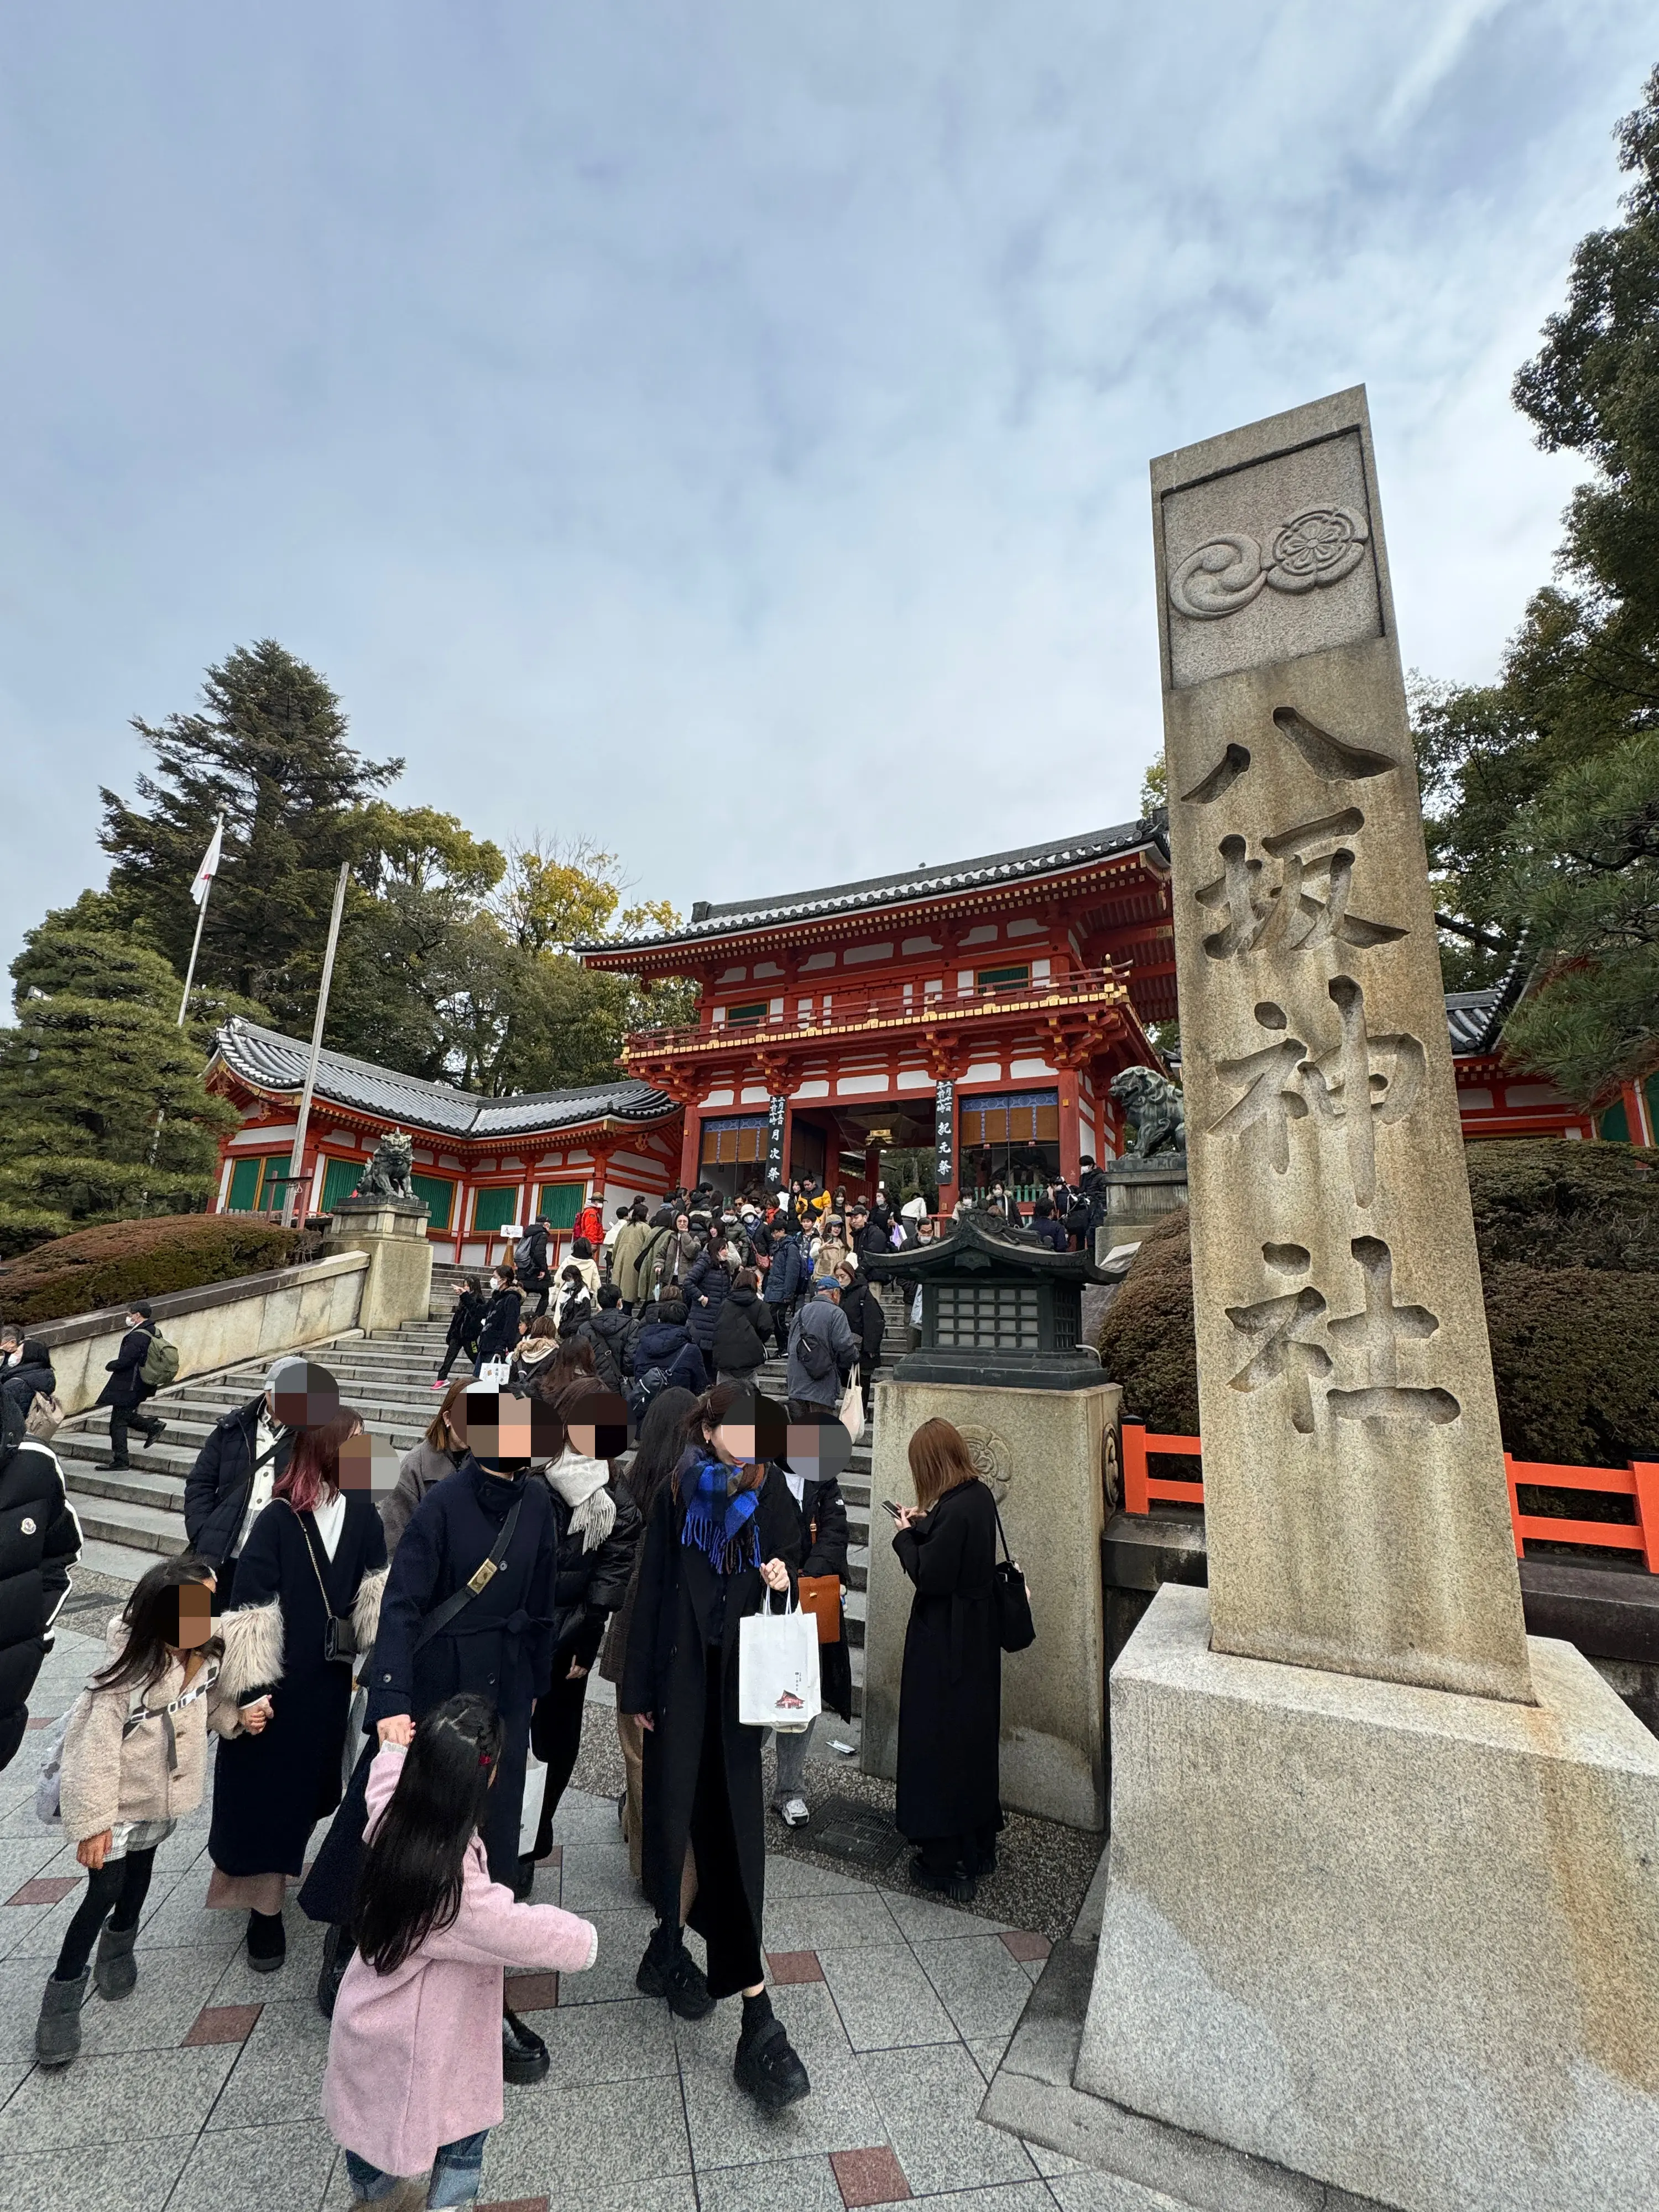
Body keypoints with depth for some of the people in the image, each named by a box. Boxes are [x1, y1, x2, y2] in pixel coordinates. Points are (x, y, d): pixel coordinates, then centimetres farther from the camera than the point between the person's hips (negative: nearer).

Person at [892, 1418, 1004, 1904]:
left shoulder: (954, 1511, -28)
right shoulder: (979, 1496, -1)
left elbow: (928, 1575, -24)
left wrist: (906, 1536, -11)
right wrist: (923, 1524, 4)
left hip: (946, 1642, -9)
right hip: (977, 1638, 9)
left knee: (939, 1740, 6)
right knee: (973, 1736, 21)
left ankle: (946, 1859, 19)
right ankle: (977, 1841, 38)